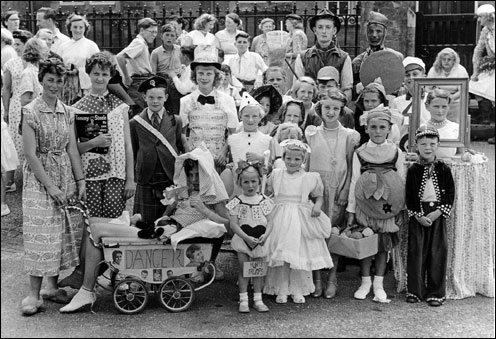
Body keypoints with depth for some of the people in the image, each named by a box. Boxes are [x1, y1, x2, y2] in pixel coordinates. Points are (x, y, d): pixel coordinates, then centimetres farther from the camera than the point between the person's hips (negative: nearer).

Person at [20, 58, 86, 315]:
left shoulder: (67, 112, 8)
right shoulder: (30, 111, -8)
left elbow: (72, 148, 7)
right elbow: (30, 154, -12)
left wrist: (80, 180, -1)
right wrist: (50, 186, -15)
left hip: (66, 177, 5)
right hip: (39, 178, -5)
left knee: (64, 231, 6)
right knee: (41, 234, -6)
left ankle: (53, 287, 19)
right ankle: (34, 294, 1)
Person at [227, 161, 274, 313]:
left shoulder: (265, 201, 0)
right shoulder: (237, 202, -7)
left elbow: (269, 221, -3)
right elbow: (233, 224, -13)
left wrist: (265, 235, -22)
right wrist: (247, 237, -23)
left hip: (260, 241, 2)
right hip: (242, 240, -2)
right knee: (243, 269, 3)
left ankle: (257, 299, 18)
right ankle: (243, 300, 10)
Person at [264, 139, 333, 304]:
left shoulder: (310, 178, 4)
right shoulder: (276, 175, 9)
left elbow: (319, 196, 10)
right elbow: (267, 193, 20)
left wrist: (317, 206, -8)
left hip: (301, 221, -1)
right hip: (280, 221, 1)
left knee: (301, 254, 1)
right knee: (281, 256, -1)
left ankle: (298, 291, 13)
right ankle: (281, 291, 9)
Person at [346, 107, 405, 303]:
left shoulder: (396, 152, 2)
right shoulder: (359, 153, 1)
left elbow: (402, 182, 5)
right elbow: (354, 182, 1)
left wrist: (402, 209, 1)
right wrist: (351, 211, -1)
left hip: (387, 207, 0)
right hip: (364, 205, 0)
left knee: (384, 244, 5)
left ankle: (378, 284, 15)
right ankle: (365, 281, 19)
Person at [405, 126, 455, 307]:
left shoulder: (443, 169, 1)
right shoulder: (413, 170, 0)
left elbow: (450, 195, 0)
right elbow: (409, 197, -1)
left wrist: (437, 213, -11)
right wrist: (418, 215, -11)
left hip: (438, 214, 0)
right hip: (418, 215, 0)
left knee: (438, 252, 2)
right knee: (416, 251, 3)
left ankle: (436, 292, 12)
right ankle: (415, 290, 14)